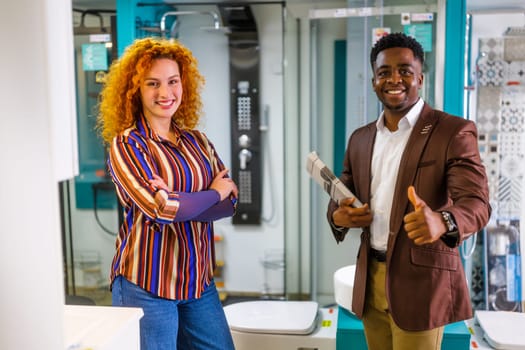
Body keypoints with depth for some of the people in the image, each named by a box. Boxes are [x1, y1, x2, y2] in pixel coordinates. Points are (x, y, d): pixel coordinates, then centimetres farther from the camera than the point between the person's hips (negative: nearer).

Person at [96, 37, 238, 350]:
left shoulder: (197, 141, 6)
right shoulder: (126, 144, -8)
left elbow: (230, 203, -3)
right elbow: (159, 208, -20)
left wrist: (178, 201, -19)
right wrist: (214, 192, -7)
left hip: (198, 280, 5)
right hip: (146, 286, -5)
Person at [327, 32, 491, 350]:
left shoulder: (454, 131, -9)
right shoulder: (360, 139, 9)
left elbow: (476, 202, -20)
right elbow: (342, 198, 15)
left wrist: (442, 221, -42)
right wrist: (338, 215, -10)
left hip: (421, 282, -5)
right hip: (371, 279, 6)